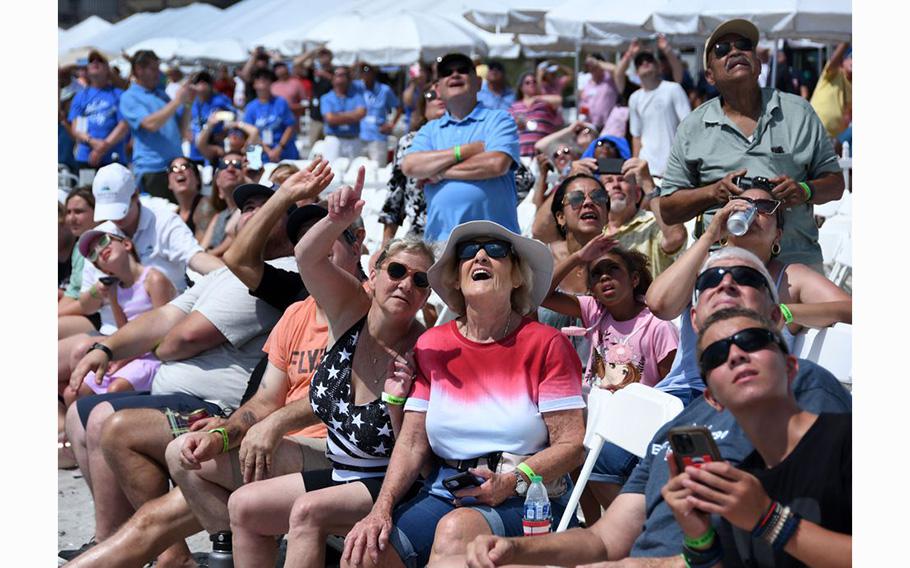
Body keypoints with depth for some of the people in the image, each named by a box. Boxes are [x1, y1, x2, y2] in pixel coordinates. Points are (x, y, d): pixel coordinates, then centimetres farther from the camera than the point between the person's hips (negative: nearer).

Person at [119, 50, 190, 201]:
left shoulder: (161, 93, 18)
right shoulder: (129, 97, -2)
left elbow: (182, 128, 18)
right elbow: (151, 124, -17)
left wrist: (186, 103, 3)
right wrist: (177, 101, -12)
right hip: (151, 168, -6)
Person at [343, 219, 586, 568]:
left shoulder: (546, 344, -2)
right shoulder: (432, 346, 11)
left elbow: (572, 444, -6)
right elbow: (412, 443, 6)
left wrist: (512, 481, -21)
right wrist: (381, 509, -9)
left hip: (525, 500, -3)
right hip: (446, 493, 3)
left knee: (456, 529, -36)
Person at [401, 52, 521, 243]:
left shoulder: (499, 120, 7)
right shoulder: (430, 130, 19)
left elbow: (497, 164, -11)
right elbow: (409, 166, 0)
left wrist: (441, 172, -3)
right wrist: (465, 150, -7)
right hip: (439, 238, 3)